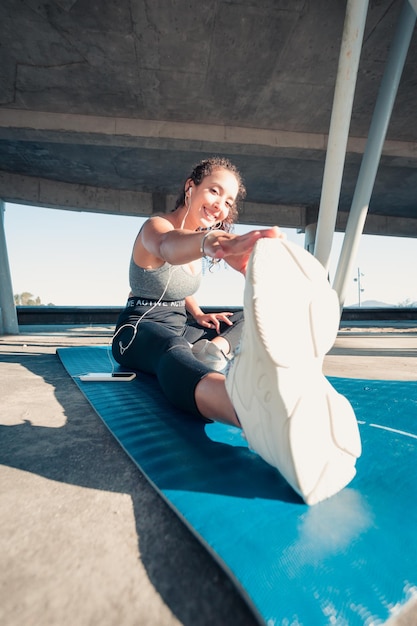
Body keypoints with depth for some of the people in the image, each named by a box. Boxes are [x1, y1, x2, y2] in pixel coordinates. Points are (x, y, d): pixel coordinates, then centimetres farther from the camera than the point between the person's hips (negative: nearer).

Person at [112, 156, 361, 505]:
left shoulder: (196, 238, 9)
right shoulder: (155, 226, -14)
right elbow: (169, 246, -41)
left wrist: (199, 315, 3)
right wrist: (214, 242, -64)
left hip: (180, 327, 8)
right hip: (140, 331, -8)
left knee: (250, 321, 3)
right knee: (174, 353, -44)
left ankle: (214, 349, -28)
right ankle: (263, 412, -75)